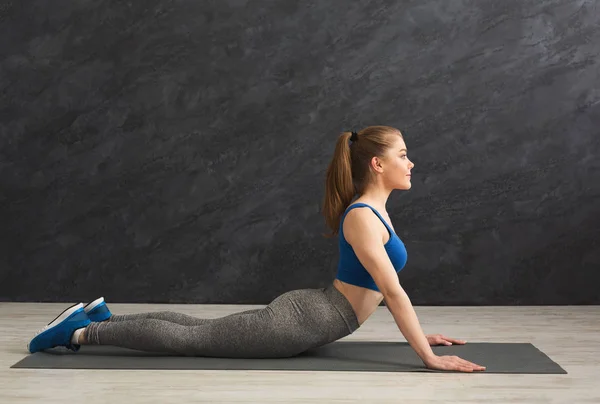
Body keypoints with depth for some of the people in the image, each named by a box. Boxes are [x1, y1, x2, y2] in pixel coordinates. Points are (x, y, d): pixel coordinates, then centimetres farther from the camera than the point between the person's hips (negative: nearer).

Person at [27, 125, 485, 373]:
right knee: (192, 339, -1)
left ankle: (102, 318, 25)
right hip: (299, 323, -9)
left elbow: (389, 287, 19)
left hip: (303, 313, 9)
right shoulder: (362, 218, -22)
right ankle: (82, 331, 7)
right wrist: (429, 357, -21)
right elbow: (394, 292, -24)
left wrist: (419, 333, 19)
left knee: (199, 330, 18)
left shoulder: (374, 210, 10)